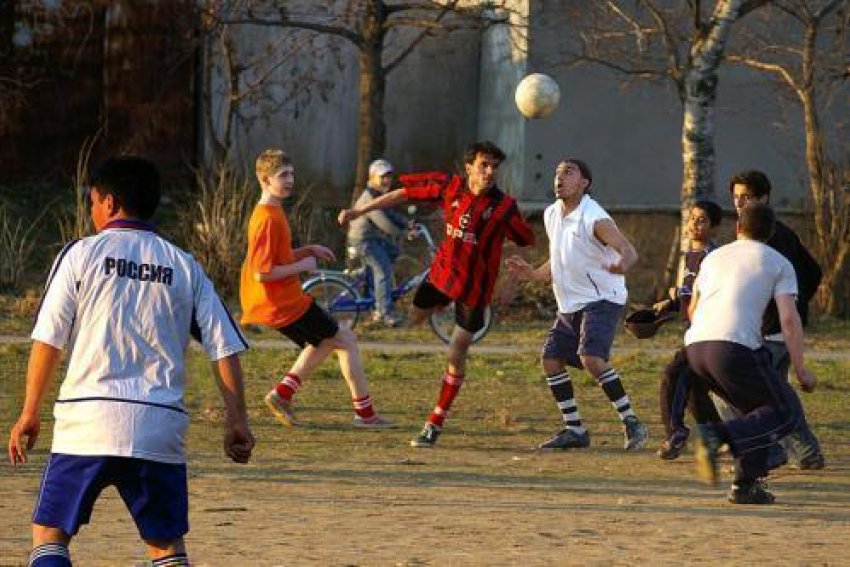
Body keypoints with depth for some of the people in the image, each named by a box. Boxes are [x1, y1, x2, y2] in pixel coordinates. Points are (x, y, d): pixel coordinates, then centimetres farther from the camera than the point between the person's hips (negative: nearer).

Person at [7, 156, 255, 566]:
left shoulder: (82, 253, 4)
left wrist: (29, 414, 7)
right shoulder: (184, 266, 12)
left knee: (49, 533, 6)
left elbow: (47, 342, 0)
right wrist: (237, 421, 10)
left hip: (87, 423, -3)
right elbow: (226, 349, 6)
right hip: (160, 430, 3)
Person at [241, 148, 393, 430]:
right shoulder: (268, 219, -21)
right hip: (285, 304, -10)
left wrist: (308, 250, 9)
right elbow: (262, 272, -26)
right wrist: (302, 266, -16)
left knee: (326, 340, 27)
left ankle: (282, 393, 16)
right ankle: (364, 412, 5)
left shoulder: (272, 213, 11)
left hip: (278, 304, 10)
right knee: (346, 339, 1)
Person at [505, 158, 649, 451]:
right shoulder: (552, 215, 8)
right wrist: (531, 273, 8)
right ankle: (574, 430, 16)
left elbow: (629, 250, -30)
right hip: (570, 305, 9)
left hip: (601, 300, -9)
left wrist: (622, 264, -52)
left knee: (591, 358, -26)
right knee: (551, 360, 4)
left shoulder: (593, 218, -18)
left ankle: (631, 423, -18)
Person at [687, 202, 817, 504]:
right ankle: (717, 436, -18)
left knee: (757, 408, 24)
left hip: (695, 346, 6)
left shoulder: (714, 257, 26)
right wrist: (801, 370, 4)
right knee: (786, 413, 5)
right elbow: (789, 319, -1)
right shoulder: (779, 263, 11)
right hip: (736, 347, -6)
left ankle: (746, 484, 12)